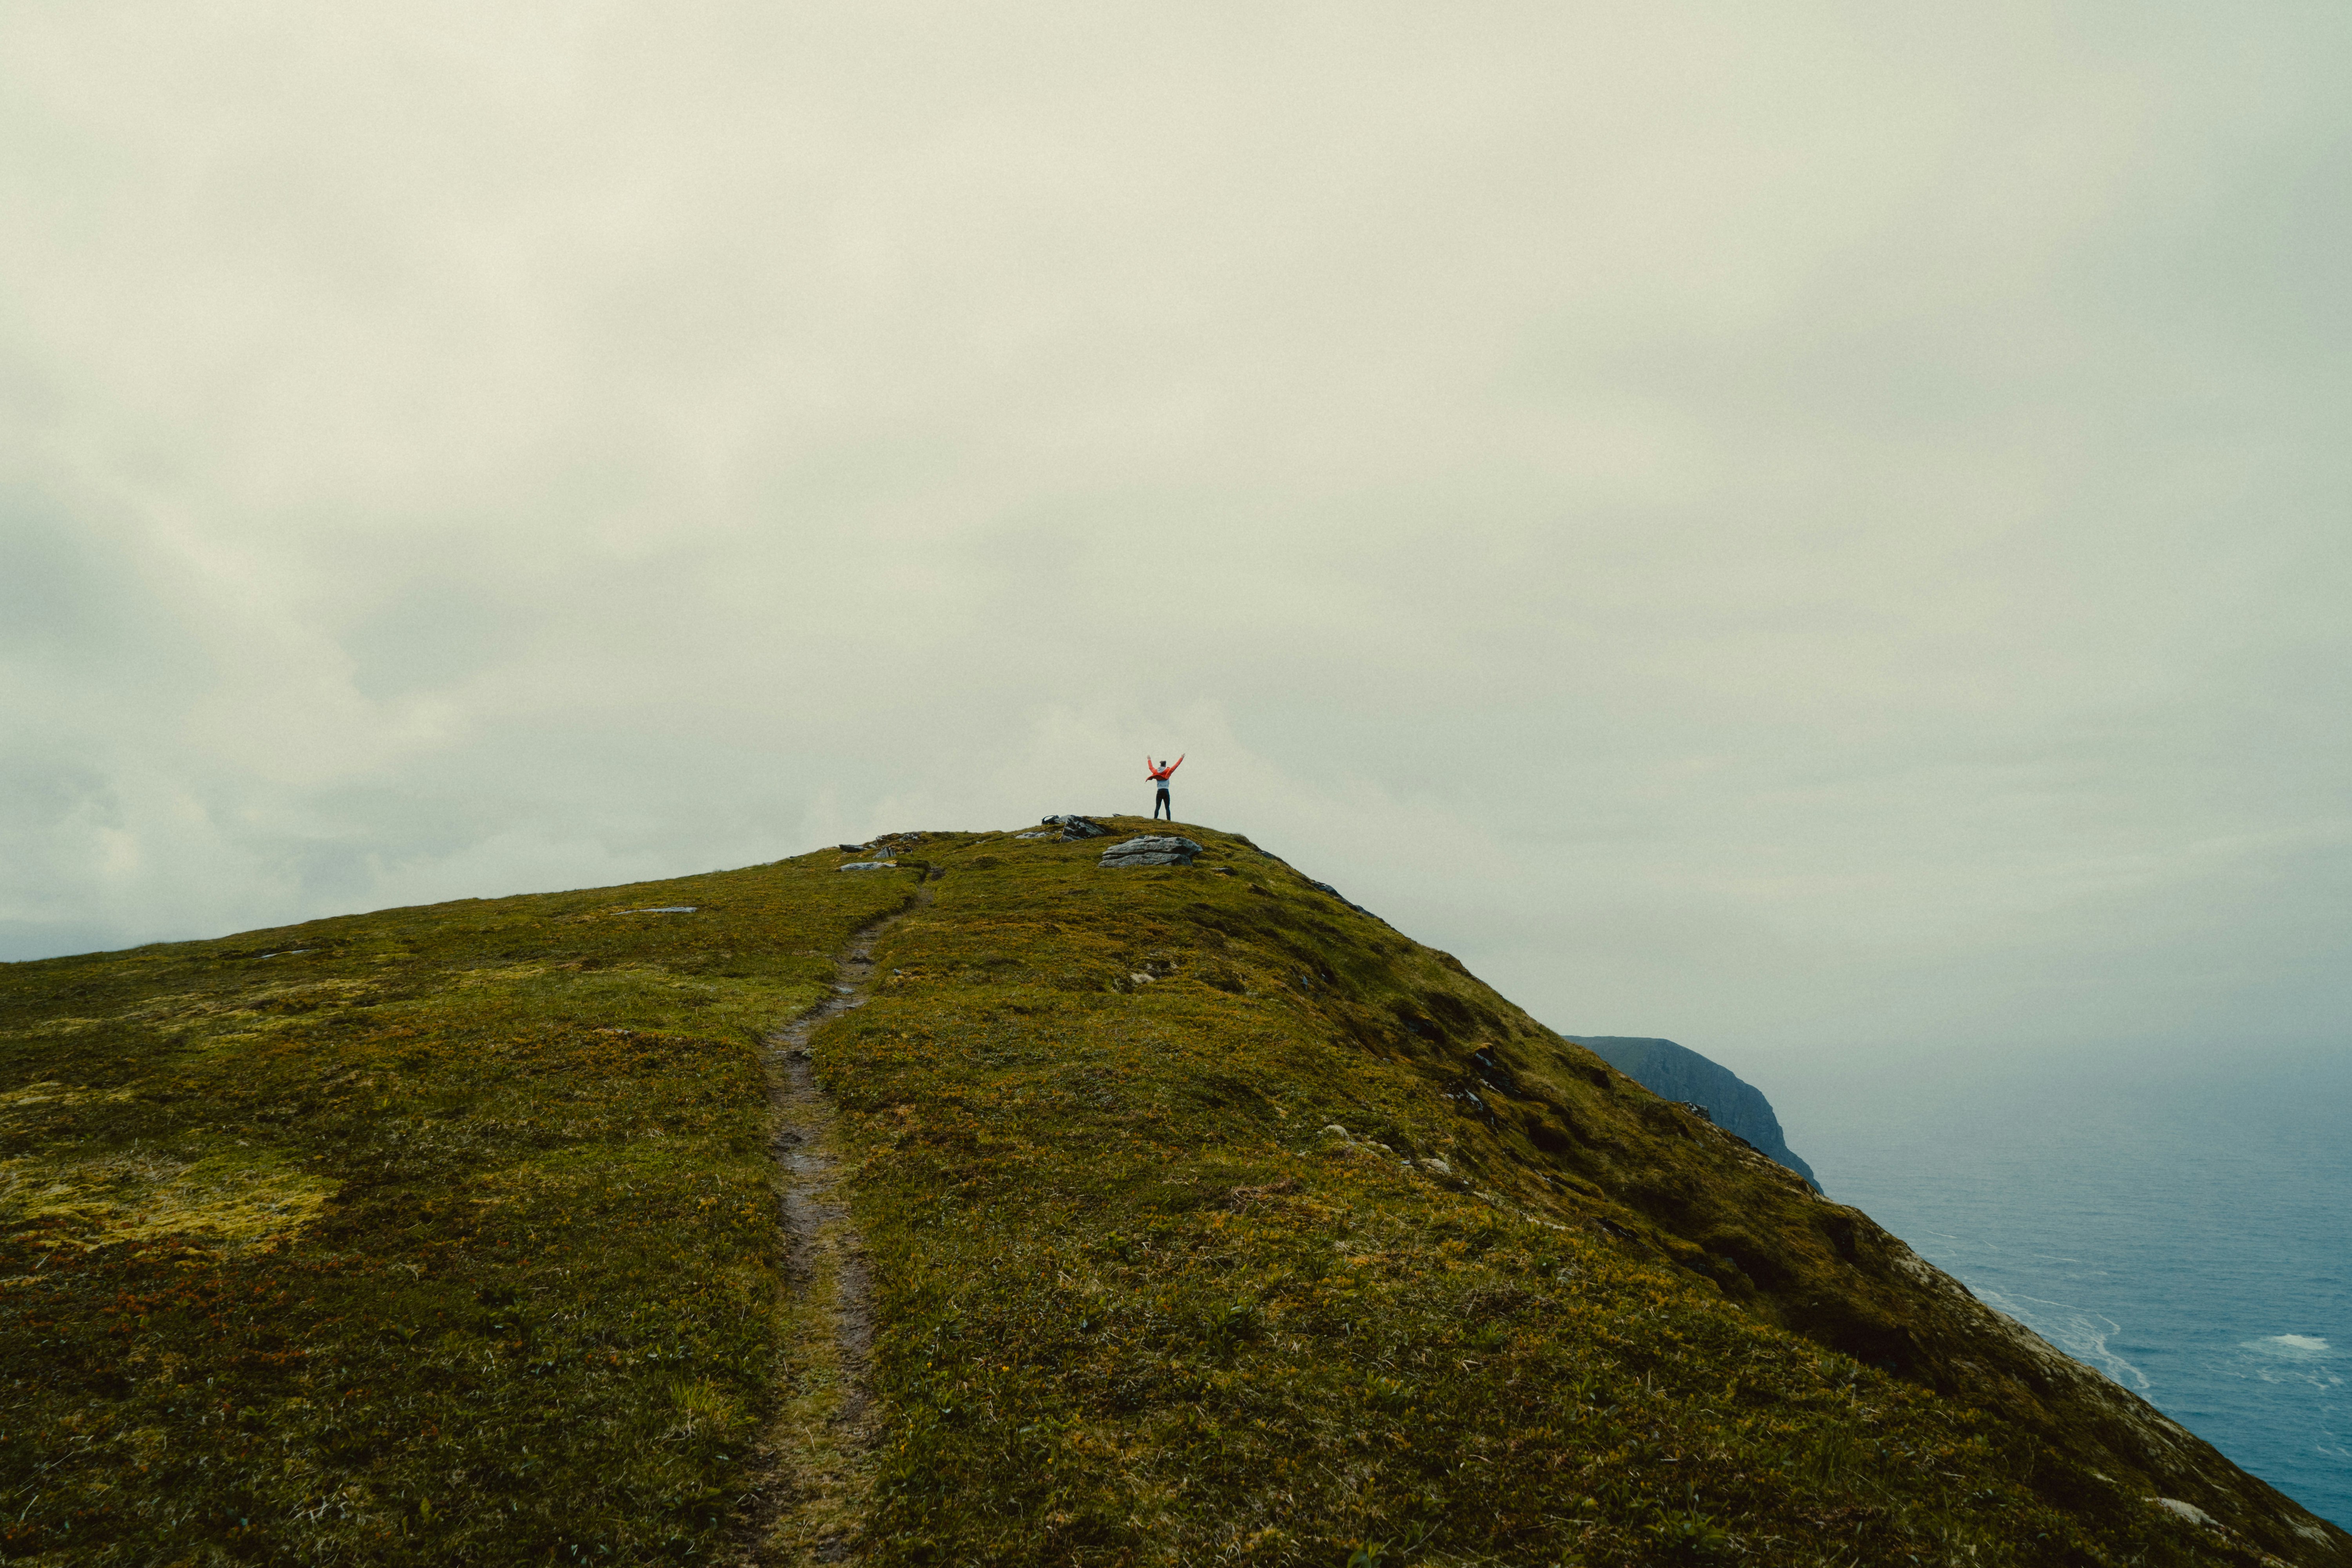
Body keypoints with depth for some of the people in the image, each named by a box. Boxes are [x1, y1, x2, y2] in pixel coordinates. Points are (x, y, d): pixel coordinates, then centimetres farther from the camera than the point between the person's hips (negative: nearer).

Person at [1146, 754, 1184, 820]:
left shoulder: (1156, 771, 7)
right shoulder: (1168, 771, -1)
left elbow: (1150, 767, 26)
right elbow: (1176, 765, 4)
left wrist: (1149, 759, 42)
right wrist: (1181, 758, 15)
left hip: (1159, 792, 2)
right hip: (1166, 792, -2)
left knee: (1157, 807, 4)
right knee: (1167, 808, -3)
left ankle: (1155, 819, -7)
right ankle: (1169, 820, -9)